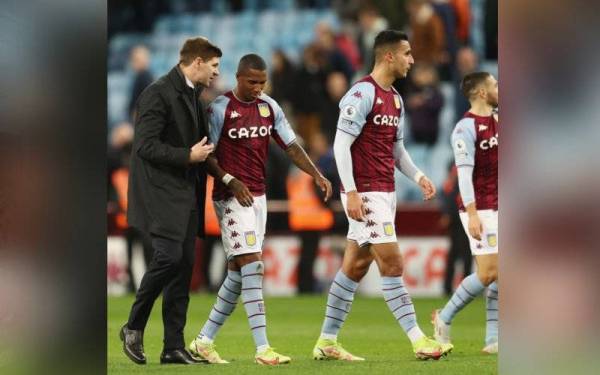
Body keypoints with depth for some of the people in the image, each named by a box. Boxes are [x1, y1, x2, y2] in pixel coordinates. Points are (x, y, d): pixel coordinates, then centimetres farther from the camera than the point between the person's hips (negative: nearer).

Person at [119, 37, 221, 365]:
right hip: (161, 192, -9)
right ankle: (134, 326, 1)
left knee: (184, 266, 5)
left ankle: (174, 347, 6)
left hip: (187, 194, 9)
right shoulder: (159, 93, -12)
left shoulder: (193, 95, 16)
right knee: (169, 256, -18)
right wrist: (188, 155, -17)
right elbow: (146, 145, -18)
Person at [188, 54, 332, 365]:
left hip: (258, 196, 7)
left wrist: (317, 175, -5)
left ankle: (203, 342, 18)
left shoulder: (269, 107, 9)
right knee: (252, 267, -13)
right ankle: (262, 349, -16)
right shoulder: (220, 108, -9)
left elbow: (290, 146, 8)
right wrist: (230, 180, -20)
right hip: (232, 198, -7)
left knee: (238, 273, 9)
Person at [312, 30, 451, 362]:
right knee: (392, 263, -9)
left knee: (354, 267, 9)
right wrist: (351, 193, -20)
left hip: (385, 192, 9)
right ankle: (419, 341, -8)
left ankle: (327, 343, 14)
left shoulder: (395, 99, 15)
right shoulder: (362, 94, -13)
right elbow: (341, 144, -16)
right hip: (365, 194, -9)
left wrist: (418, 176, 6)